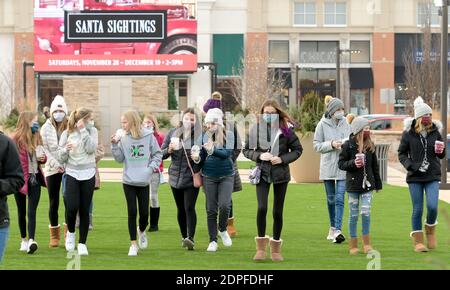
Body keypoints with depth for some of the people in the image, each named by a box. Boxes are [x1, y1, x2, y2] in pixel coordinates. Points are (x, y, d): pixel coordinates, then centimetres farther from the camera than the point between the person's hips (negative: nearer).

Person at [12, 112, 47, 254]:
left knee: (32, 212, -9)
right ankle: (24, 240, 24)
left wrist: (43, 158, -4)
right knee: (22, 211, 11)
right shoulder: (16, 139, -10)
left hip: (34, 179, 3)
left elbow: (42, 156, 20)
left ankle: (31, 241, -19)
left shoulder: (37, 138, 8)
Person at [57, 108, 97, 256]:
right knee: (72, 207, -14)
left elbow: (91, 148, -16)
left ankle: (82, 243, 10)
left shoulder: (92, 131, 1)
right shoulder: (67, 134, -1)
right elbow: (61, 159, 1)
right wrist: (66, 150, -21)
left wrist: (83, 131, -16)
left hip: (88, 175, 1)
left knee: (84, 210, 1)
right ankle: (70, 232, 15)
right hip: (72, 174, -1)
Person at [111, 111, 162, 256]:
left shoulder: (148, 136, -4)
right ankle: (133, 244, 7)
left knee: (144, 212, 4)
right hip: (129, 181, 0)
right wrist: (114, 145, -9)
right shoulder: (123, 138, -1)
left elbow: (157, 154, 5)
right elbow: (120, 159, 3)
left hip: (144, 182, 0)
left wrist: (151, 167, -7)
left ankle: (141, 231, 37)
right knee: (132, 212, -1)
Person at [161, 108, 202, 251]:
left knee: (189, 208, -14)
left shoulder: (199, 135, -5)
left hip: (192, 178, -4)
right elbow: (161, 154, 4)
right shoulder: (173, 133, 4)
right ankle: (184, 237, 25)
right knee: (181, 209, 13)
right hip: (176, 177, 4)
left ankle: (190, 238, -18)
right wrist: (169, 149, -16)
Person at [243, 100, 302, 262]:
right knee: (261, 208, -16)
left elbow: (298, 149, 3)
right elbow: (246, 150, 6)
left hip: (280, 174, 0)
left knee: (278, 212, 6)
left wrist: (282, 159, -11)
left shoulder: (286, 129, -4)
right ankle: (261, 246, -3)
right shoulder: (255, 129, -1)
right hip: (262, 173, 0)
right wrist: (259, 155, -12)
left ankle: (276, 248, 19)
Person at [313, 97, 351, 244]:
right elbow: (317, 145, -2)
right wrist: (331, 144, -16)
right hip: (327, 167, 0)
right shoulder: (322, 125, -2)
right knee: (331, 198, 11)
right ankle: (332, 227, 26)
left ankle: (337, 230, -15)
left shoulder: (346, 124, 4)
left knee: (339, 198, -10)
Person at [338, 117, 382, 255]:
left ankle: (366, 243, 8)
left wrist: (378, 184, 12)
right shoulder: (348, 145, -6)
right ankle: (353, 244, 13)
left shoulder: (370, 145, 4)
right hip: (353, 184, -2)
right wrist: (353, 163, -20)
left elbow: (375, 166, 10)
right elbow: (341, 164, -3)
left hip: (367, 184, 2)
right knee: (354, 214, 4)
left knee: (366, 213, -6)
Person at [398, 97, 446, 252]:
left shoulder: (435, 132, 3)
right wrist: (411, 165, -12)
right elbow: (401, 154, 4)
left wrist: (440, 151, -11)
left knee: (432, 206, -11)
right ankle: (418, 241, 11)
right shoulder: (408, 133, -4)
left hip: (433, 177, 1)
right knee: (417, 209, 1)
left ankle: (430, 230, 18)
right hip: (415, 177, -1)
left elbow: (442, 155, 12)